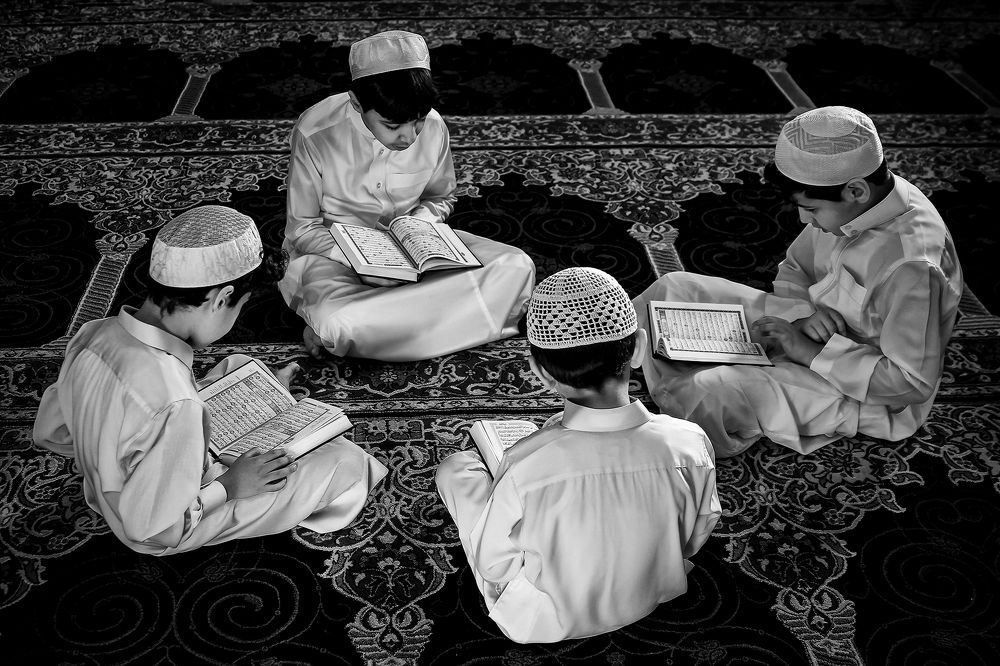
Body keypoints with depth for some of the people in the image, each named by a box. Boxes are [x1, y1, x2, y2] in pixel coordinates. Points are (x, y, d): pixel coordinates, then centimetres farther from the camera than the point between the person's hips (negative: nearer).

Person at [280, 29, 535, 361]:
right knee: (338, 321, -42)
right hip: (334, 250, -5)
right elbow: (303, 228, -9)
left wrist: (418, 220, -13)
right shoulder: (315, 134, -20)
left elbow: (441, 198, 11)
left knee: (516, 268, -18)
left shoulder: (433, 128, -10)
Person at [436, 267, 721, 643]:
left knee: (457, 467, 12)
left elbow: (493, 566, -19)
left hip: (544, 625, -3)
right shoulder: (690, 445, -28)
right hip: (649, 602, 3)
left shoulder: (524, 468, -37)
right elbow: (695, 539, -9)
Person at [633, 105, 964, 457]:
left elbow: (914, 382, -29)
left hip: (864, 390, -9)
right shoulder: (845, 205, -8)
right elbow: (794, 267, 9)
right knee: (673, 290, 0)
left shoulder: (913, 266, -33)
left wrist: (812, 352, -27)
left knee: (715, 393, -30)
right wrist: (804, 313, -15)